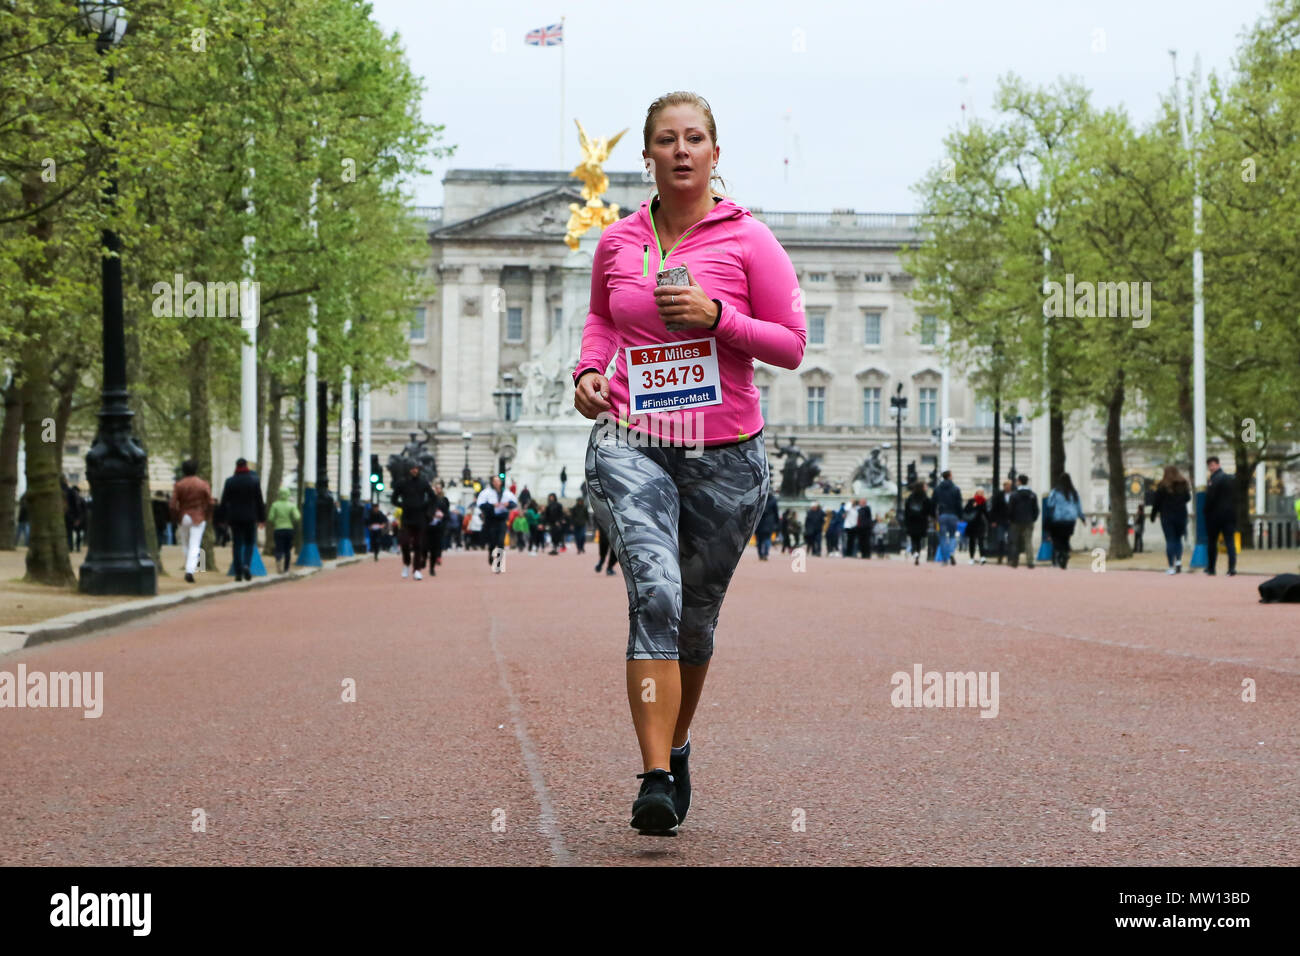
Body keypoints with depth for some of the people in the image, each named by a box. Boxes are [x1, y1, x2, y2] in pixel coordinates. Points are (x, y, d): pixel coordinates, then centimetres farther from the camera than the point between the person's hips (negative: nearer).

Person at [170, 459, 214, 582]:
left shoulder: (178, 485, -3)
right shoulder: (204, 485, -3)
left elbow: (172, 504, -6)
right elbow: (210, 503, -5)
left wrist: (175, 518, 8)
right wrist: (206, 517, 9)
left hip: (183, 518, 1)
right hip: (198, 518, -1)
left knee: (186, 545, 18)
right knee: (195, 546, -4)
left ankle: (189, 568, 21)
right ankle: (190, 571, -18)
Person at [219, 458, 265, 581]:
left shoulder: (229, 481, -1)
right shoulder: (254, 481, -2)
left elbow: (224, 501, 0)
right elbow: (260, 501, -1)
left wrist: (224, 516, 8)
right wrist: (262, 518, 4)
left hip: (234, 518, 1)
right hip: (250, 517, 0)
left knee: (237, 544, 4)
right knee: (250, 542, 11)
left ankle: (238, 572, 0)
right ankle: (247, 565, -13)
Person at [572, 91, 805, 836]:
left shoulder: (748, 239, -1)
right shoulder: (617, 241, 7)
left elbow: (792, 345, 0)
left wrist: (717, 316, -15)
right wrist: (591, 368, 5)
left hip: (725, 456, 0)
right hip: (631, 443, 0)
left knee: (696, 616, 13)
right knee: (655, 593, -21)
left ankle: (677, 745, 39)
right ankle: (656, 778, -24)